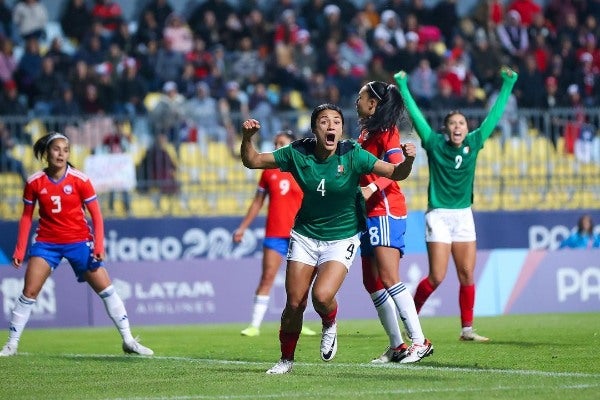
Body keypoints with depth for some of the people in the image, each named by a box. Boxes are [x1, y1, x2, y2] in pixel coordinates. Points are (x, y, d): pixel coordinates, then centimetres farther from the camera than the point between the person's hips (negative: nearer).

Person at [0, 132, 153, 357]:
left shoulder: (80, 180, -8)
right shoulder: (34, 182, -4)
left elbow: (96, 215, -3)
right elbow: (26, 217, 6)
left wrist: (99, 245, -12)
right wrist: (20, 250, 1)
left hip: (79, 241, -1)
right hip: (46, 243, 1)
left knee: (106, 289, -4)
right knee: (29, 293, -8)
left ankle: (128, 341, 5)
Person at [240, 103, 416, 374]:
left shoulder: (352, 155, -17)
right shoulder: (298, 153, -11)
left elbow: (395, 173, -18)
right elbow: (252, 161, -3)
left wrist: (408, 160, -40)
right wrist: (247, 138, -22)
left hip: (342, 238, -2)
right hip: (305, 236, 2)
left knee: (322, 296, -24)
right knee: (294, 303, 1)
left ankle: (330, 326, 13)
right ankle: (286, 360, 24)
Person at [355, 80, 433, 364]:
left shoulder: (385, 132, -9)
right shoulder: (366, 132, 18)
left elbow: (396, 167, -22)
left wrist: (372, 188, -34)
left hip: (385, 212, -10)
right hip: (370, 214, 10)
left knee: (388, 279, -16)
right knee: (372, 283, 7)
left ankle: (419, 341, -16)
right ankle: (397, 346, 9)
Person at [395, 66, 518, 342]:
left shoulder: (473, 143, 4)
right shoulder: (435, 144, -4)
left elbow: (494, 116, 10)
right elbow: (416, 115, -4)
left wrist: (507, 85, 10)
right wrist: (403, 87, -5)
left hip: (464, 215, 4)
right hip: (439, 215, -4)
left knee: (467, 275, 1)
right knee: (437, 277, -8)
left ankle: (467, 329, 7)